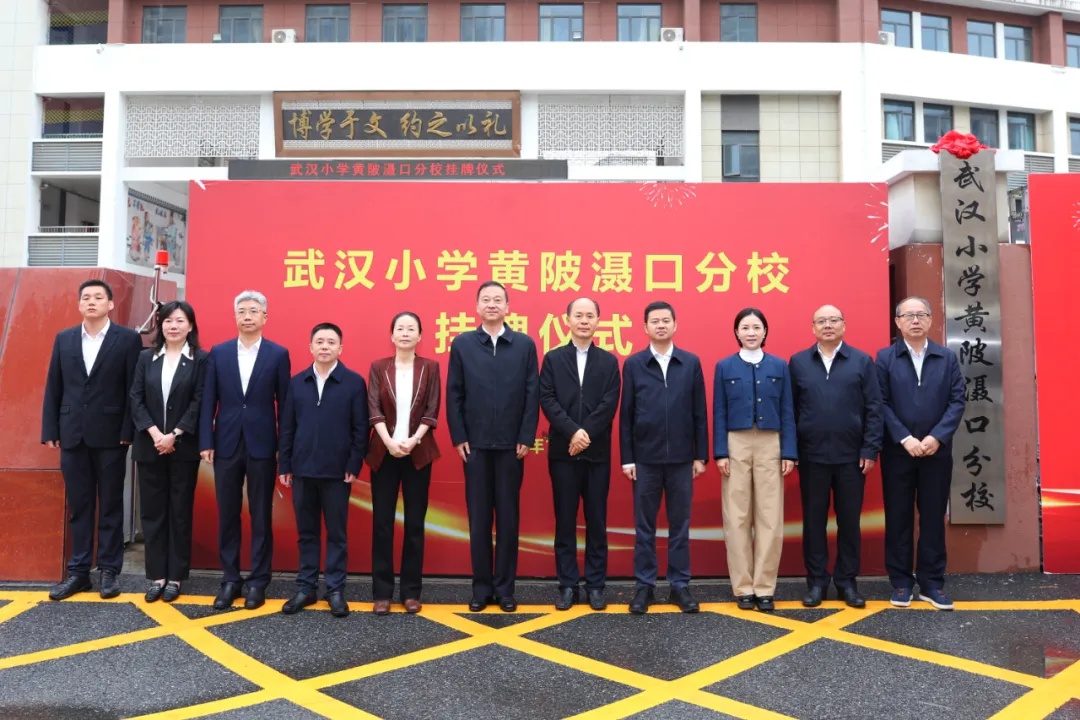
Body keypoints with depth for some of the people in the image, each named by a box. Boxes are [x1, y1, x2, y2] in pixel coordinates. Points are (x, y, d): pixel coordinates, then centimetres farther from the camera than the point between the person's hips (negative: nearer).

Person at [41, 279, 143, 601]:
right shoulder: (64, 339, 10)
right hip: (72, 434, 3)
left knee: (110, 505, 5)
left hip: (110, 435, -3)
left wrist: (128, 432, -10)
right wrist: (50, 431, 3)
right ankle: (78, 571, 16)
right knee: (78, 506, 9)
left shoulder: (128, 339, -1)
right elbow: (53, 388, 9)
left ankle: (109, 570, 12)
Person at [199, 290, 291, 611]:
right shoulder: (218, 353, 6)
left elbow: (283, 403, 0)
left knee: (261, 516, 5)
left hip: (262, 446, -2)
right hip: (226, 445, 2)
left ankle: (258, 581, 15)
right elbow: (208, 401, 5)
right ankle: (230, 580, 19)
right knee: (227, 516, 8)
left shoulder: (278, 354, 1)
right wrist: (206, 442, -2)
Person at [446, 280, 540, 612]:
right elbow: (453, 395, 2)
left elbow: (532, 395, 0)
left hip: (511, 444, 0)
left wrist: (527, 437, -5)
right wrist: (458, 438, -4)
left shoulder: (525, 344, 3)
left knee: (508, 517, 6)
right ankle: (482, 587, 16)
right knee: (478, 518, 6)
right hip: (474, 444, 0)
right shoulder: (462, 344, 4)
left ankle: (504, 587, 16)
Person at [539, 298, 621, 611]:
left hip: (597, 452, 0)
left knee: (596, 521, 5)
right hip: (563, 451, 0)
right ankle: (568, 585, 13)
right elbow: (547, 400, -3)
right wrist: (573, 431, -16)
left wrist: (586, 434, -15)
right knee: (565, 521, 4)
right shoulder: (553, 358, 7)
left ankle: (595, 585, 14)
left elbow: (609, 404, -3)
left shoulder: (609, 361, 7)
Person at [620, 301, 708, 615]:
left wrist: (700, 455, 1)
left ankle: (679, 585, 18)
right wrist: (627, 458, -3)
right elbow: (626, 414, 1)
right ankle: (645, 586, 16)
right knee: (644, 525, 7)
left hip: (681, 458, 1)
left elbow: (699, 413, 4)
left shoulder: (691, 363, 4)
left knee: (680, 524, 8)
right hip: (645, 458, 0)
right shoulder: (633, 364, 2)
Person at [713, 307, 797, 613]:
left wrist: (789, 452, -2)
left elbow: (787, 412, 5)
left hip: (771, 446, 1)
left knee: (770, 518, 1)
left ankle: (765, 587, 10)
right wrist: (720, 452, -5)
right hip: (736, 446, 0)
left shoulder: (779, 366, 7)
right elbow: (719, 413, 2)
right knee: (737, 518, 2)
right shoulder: (725, 367, 5)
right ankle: (743, 587, 11)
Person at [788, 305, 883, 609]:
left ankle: (847, 581, 19)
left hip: (851, 456, 0)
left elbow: (874, 409, 1)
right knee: (814, 521, 7)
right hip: (811, 456, 0)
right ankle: (817, 581, 17)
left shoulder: (862, 361, 3)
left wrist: (870, 450, -6)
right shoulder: (798, 362, 5)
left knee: (849, 521, 8)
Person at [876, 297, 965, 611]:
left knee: (933, 518, 7)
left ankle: (932, 583, 16)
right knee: (898, 518, 4)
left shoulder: (948, 358, 7)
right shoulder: (884, 358, 2)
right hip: (897, 451, -1)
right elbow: (881, 403, -5)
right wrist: (905, 438, -14)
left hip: (937, 451, 2)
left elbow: (957, 401, 0)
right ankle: (901, 582, 14)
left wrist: (936, 437, -12)